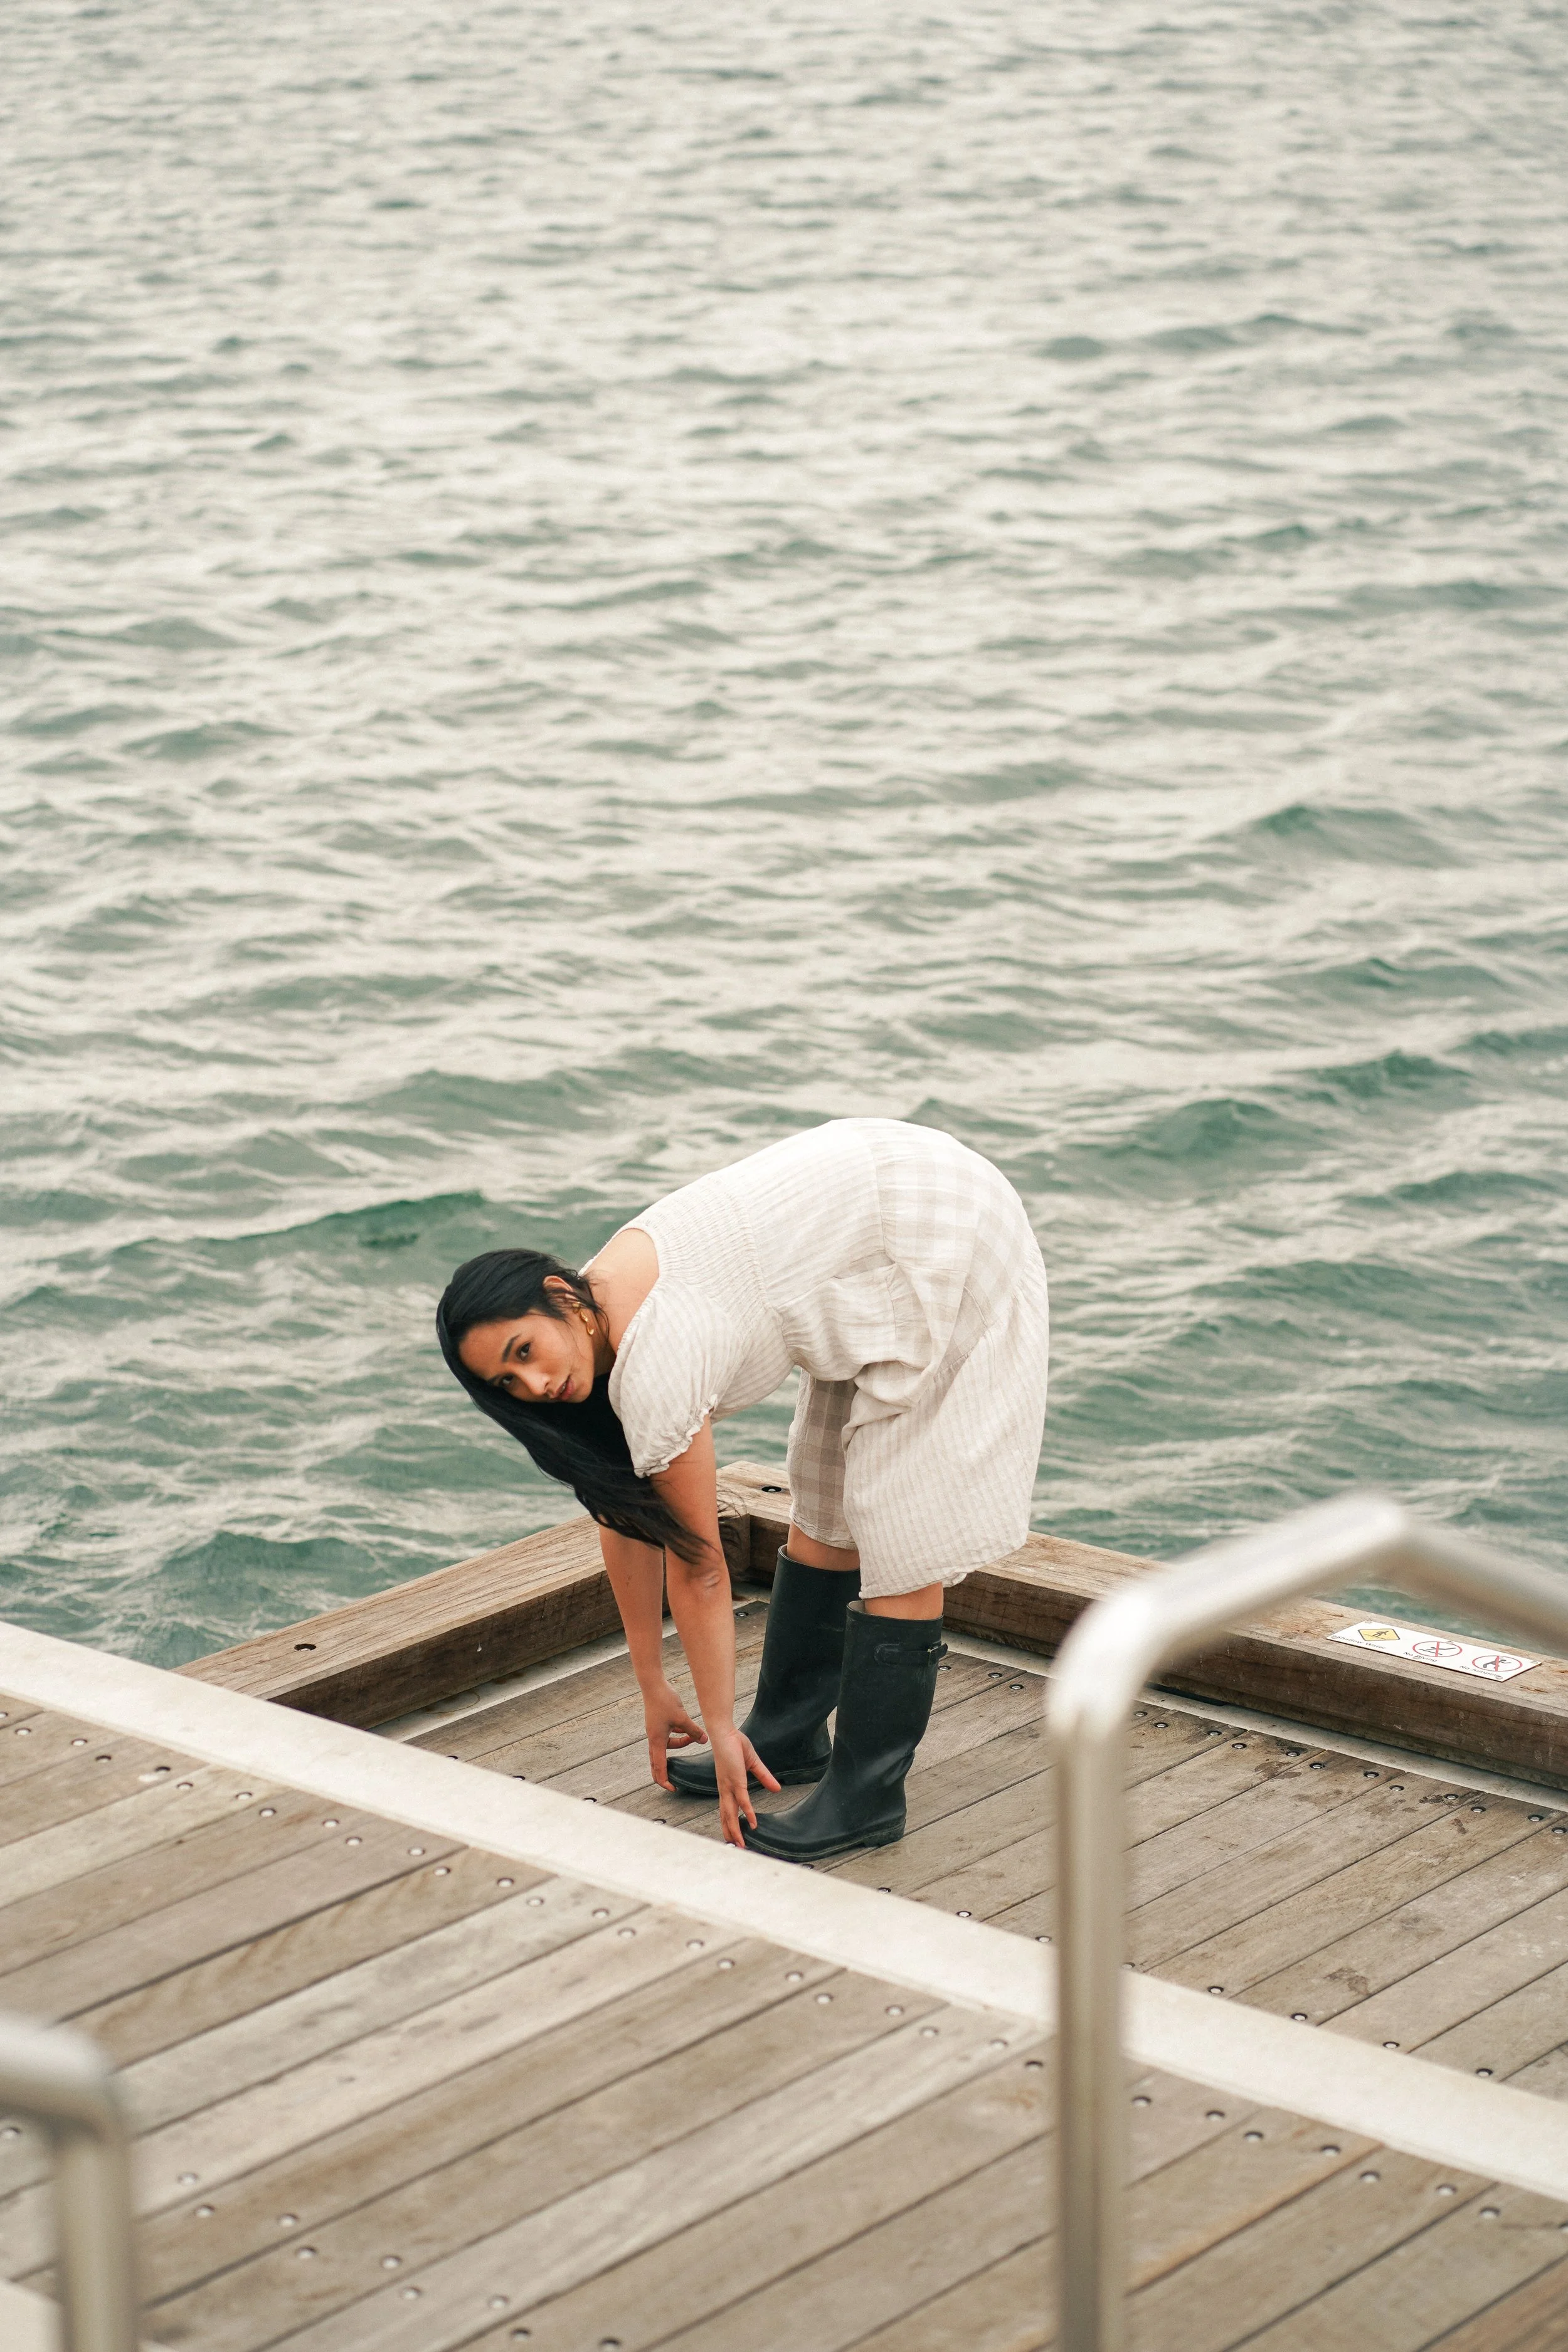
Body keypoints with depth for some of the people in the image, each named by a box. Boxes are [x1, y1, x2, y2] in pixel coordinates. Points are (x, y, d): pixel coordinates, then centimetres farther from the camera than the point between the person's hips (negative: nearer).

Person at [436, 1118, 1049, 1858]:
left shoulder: (656, 1367, -26)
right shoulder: (598, 1312, 0)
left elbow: (697, 1566, -15)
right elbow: (627, 1519, 9)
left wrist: (720, 1730, -4)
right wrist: (654, 1692, 16)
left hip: (942, 1244, -10)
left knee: (899, 1529, -6)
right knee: (824, 1508, 18)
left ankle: (866, 1796, 2)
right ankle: (789, 1734, 31)